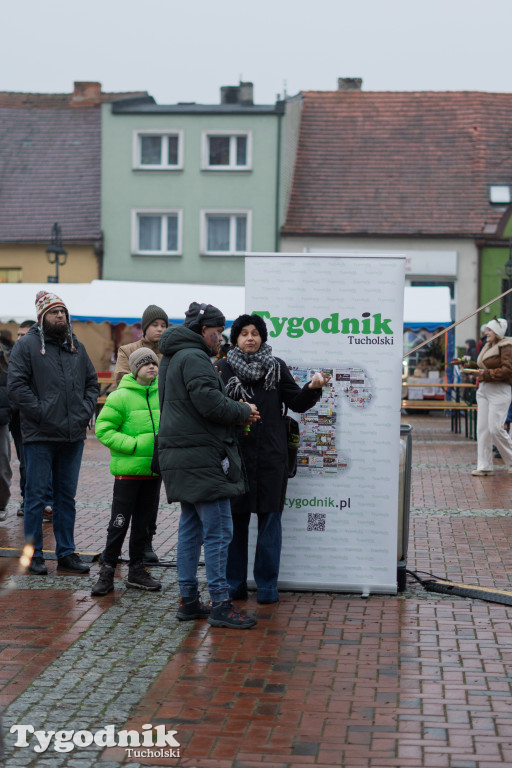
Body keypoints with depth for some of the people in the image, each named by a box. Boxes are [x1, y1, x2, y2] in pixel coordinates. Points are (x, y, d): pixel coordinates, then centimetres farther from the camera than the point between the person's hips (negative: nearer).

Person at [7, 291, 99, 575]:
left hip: (73, 435, 5)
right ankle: (33, 554, 10)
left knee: (67, 496, 12)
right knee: (36, 495, 1)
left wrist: (85, 411, 4)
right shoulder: (26, 345, -4)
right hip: (39, 435, -5)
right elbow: (16, 385, -11)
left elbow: (92, 382, 19)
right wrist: (40, 412, -16)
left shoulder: (76, 347, 14)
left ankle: (66, 552, 20)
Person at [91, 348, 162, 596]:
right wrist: (133, 445, -17)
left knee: (143, 521, 14)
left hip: (154, 469, 5)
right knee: (119, 522, -1)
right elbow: (103, 429, -11)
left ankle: (136, 570, 24)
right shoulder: (121, 396, -10)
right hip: (128, 469, -5)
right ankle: (107, 571, 9)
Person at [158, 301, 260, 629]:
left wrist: (238, 412, 12)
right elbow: (209, 402, -23)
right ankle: (221, 604, -7)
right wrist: (244, 412, -6)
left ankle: (188, 600, 17)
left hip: (183, 458, 11)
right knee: (219, 530, -8)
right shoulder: (193, 358, -14)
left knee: (191, 528, 14)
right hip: (202, 457, -11)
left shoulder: (175, 358, 20)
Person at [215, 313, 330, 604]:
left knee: (270, 520, 3)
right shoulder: (224, 369, 4)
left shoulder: (277, 368, 7)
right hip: (235, 455, 0)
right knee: (235, 520, 5)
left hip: (271, 456, 0)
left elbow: (297, 403, 7)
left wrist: (312, 389, -11)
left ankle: (267, 587, 11)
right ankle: (234, 585, 15)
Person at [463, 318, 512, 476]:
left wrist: (487, 373, -21)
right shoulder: (488, 347, 18)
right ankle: (484, 466, 5)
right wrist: (477, 371, 9)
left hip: (499, 390, -9)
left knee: (496, 428, -12)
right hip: (484, 390, 9)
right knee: (482, 428, 3)